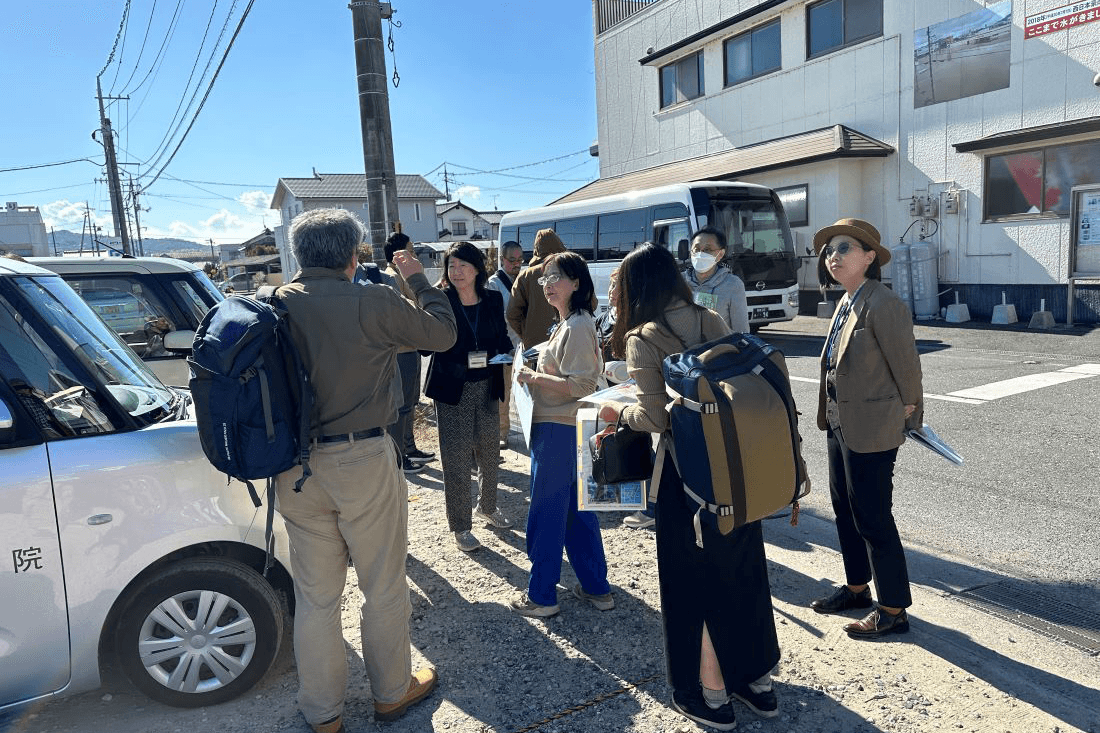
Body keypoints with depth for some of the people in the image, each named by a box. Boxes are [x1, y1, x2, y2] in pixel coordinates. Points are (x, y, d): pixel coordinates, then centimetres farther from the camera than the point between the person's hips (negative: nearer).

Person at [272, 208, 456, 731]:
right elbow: (442, 332, -1)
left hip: (296, 467, 5)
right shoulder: (373, 304, -15)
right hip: (363, 460, -4)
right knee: (384, 587, 15)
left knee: (315, 593, 16)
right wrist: (417, 280, 11)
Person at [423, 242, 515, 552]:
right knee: (457, 460, 2)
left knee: (489, 452, 18)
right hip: (453, 390, -4)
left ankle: (487, 507, 41)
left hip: (487, 386, 4)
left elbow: (502, 339, 10)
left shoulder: (492, 300, 2)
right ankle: (460, 526, 18)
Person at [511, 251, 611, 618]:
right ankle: (597, 588, 27)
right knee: (576, 510, 17)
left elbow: (580, 385, -22)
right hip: (563, 429, 10)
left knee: (546, 514, 1)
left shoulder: (577, 326, -16)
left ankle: (541, 596, 15)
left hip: (559, 431, -10)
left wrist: (535, 377, -16)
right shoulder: (568, 323, 15)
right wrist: (538, 372, 9)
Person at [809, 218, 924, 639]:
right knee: (845, 509, 19)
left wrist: (907, 410, -2)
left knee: (872, 519, 1)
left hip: (871, 430, -9)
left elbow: (907, 365, -14)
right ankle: (857, 588, 38)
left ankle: (893, 611, 18)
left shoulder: (883, 305, -20)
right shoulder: (845, 303, 7)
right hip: (839, 424, 9)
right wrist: (831, 414, 12)